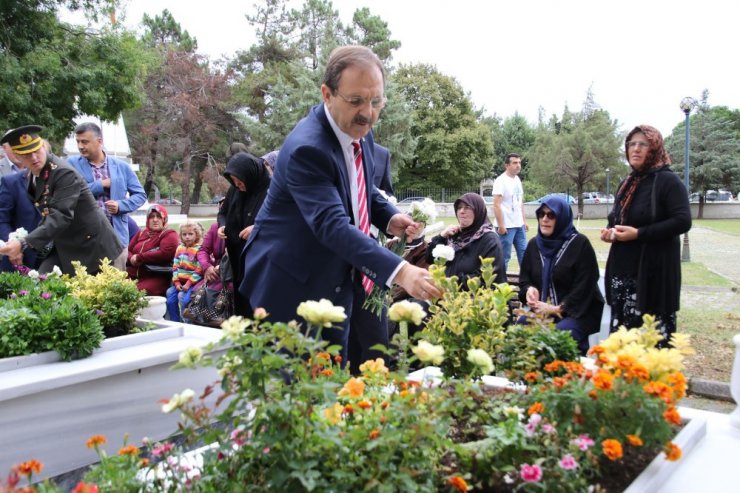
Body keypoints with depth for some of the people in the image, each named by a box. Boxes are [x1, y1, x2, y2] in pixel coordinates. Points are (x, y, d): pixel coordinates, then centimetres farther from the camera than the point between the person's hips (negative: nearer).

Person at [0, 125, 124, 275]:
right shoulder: (32, 175, 5)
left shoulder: (64, 173, -21)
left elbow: (61, 217, -30)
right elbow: (48, 215, 9)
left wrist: (24, 243, -38)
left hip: (96, 249, -8)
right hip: (66, 249, 8)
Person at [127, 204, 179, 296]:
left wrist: (139, 258, -8)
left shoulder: (170, 235, 3)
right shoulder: (141, 233, 23)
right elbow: (127, 251, 19)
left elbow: (165, 254, -15)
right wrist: (132, 259, -7)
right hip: (133, 276, 6)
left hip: (156, 278, -6)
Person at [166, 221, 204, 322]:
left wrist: (188, 284, -17)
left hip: (193, 282, -6)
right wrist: (177, 282, 0)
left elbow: (199, 270, -14)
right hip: (180, 282, 6)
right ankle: (175, 322, 9)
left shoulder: (199, 249, -8)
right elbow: (175, 267, 12)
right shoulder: (180, 248, 13)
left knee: (182, 296, -25)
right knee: (170, 300, -6)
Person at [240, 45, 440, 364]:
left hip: (336, 285, 8)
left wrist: (388, 217, -6)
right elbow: (333, 226, -39)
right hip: (292, 287, -8)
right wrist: (399, 272, -48)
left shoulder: (360, 132, -2)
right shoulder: (306, 148, -28)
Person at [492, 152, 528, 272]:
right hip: (506, 226, -8)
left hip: (519, 225, 8)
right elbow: (496, 205, -17)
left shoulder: (517, 179, 12)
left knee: (524, 254, 12)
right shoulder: (501, 181, -13)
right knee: (504, 257, -1)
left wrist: (524, 221, 15)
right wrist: (500, 225, -20)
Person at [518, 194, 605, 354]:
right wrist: (530, 289, -10)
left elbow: (584, 287, -12)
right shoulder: (534, 244, 10)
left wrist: (557, 309, -19)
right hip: (542, 308, 5)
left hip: (578, 311, -5)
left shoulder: (580, 244, -8)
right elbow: (524, 278, 15)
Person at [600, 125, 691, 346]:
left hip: (654, 270, -7)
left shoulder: (668, 180, -7)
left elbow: (682, 221, -16)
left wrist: (639, 234, -21)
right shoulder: (627, 183, 17)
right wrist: (609, 231, 5)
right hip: (623, 269, 7)